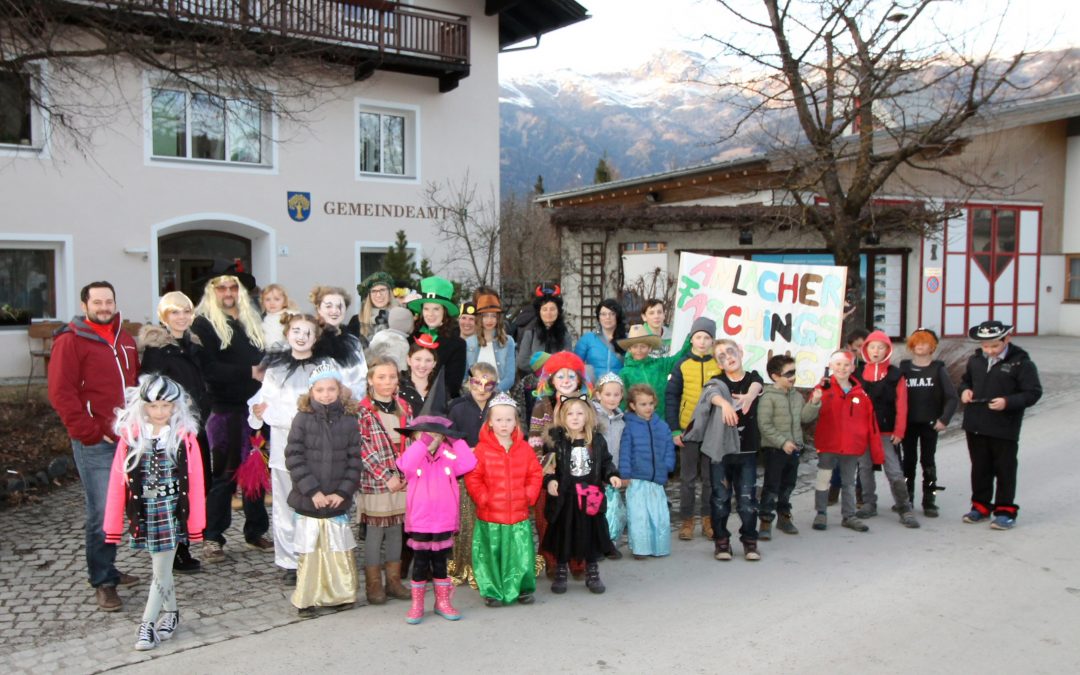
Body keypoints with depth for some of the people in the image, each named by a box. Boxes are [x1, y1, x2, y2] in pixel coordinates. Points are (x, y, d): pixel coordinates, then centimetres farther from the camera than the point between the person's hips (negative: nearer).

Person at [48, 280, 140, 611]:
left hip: (128, 440, 7)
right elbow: (61, 393, -12)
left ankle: (107, 569, 27)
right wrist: (90, 432, -14)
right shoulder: (71, 340, -6)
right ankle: (103, 582, 5)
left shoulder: (124, 339, 15)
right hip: (95, 444, -6)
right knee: (102, 514, -5)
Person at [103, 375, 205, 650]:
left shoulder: (185, 437, -7)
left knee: (161, 570, 1)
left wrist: (195, 522, -1)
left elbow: (195, 482, -3)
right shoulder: (130, 436, -4)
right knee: (160, 568, 15)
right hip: (143, 511, 2)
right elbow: (118, 482, -1)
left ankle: (148, 623, 14)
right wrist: (113, 524, 0)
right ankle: (171, 613, 34)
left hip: (173, 510, -2)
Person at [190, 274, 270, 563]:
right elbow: (208, 368, -14)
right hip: (225, 409, -5)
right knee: (224, 474, 0)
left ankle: (256, 532, 22)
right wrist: (249, 372, -17)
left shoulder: (251, 321, 17)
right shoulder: (204, 324, -3)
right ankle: (212, 538, 12)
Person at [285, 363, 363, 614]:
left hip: (338, 501, 1)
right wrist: (312, 490, -13)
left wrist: (343, 492, -9)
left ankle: (340, 594, 23)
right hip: (308, 501, -1)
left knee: (340, 551, 7)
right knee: (308, 552, 7)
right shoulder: (302, 419, -5)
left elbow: (354, 461, 0)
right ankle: (307, 597, 20)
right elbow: (294, 458, -8)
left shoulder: (349, 421, -1)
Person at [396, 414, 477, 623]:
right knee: (420, 565, 10)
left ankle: (443, 602, 27)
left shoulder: (448, 457, 1)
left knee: (440, 564, 15)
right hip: (419, 524, -2)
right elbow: (405, 466, -29)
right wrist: (422, 441, -28)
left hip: (444, 523, 2)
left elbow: (468, 464, -15)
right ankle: (417, 605, 21)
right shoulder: (413, 458, -5)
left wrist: (455, 440, -11)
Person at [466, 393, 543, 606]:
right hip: (490, 516, -2)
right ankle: (492, 591, 20)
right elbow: (472, 478, -6)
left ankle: (523, 588, 23)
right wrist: (483, 499, -12)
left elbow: (536, 475, 8)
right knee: (491, 554, 6)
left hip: (519, 515, 2)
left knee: (521, 554, 6)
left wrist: (529, 496, -2)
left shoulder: (524, 449, 3)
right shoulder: (481, 449, -7)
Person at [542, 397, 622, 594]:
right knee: (563, 536, 8)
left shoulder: (597, 440, 3)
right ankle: (561, 574, 25)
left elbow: (605, 462, 10)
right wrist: (549, 481, -21)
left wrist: (611, 475, -7)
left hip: (591, 498, 2)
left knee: (592, 536, 11)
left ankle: (592, 575, 27)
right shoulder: (556, 440, -7)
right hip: (564, 498, -2)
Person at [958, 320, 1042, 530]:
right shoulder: (976, 360, 6)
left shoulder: (1021, 362, -11)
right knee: (979, 468, 15)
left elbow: (1034, 393, -11)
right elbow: (966, 379, 22)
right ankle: (980, 506, 27)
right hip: (975, 425, 5)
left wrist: (1008, 402, -24)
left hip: (1004, 428, -5)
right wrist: (965, 390, 0)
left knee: (1004, 470, 5)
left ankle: (1005, 511, 16)